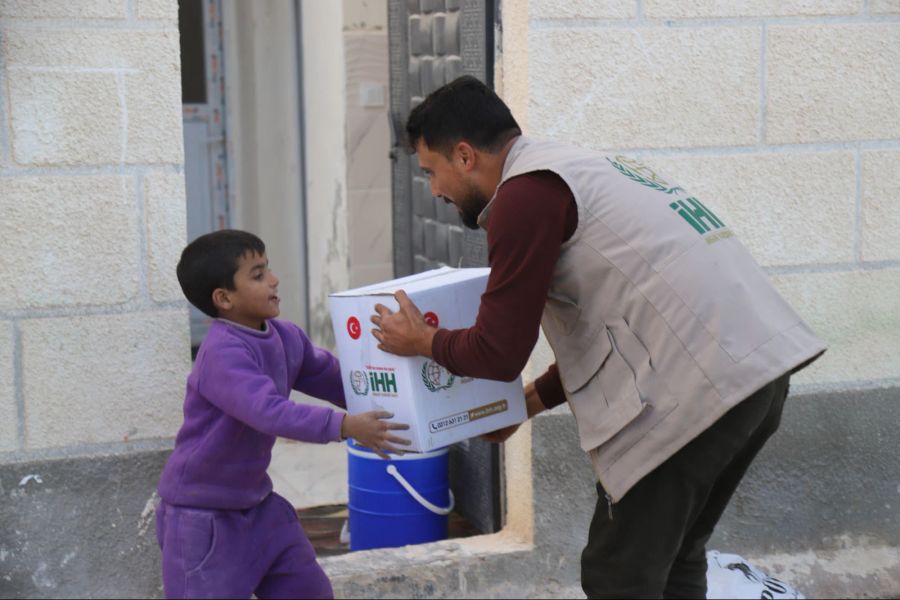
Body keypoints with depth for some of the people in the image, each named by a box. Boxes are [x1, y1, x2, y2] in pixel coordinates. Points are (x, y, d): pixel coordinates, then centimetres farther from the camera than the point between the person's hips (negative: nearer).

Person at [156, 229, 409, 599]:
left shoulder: (285, 337, 0)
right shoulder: (223, 353, -28)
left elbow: (333, 379, 11)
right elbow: (269, 412, -40)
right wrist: (343, 426, -47)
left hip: (256, 504, 9)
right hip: (201, 513, -8)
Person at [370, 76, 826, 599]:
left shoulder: (526, 192, -7)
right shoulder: (586, 169, 22)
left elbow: (499, 354, -5)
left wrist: (424, 341, 14)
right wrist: (530, 401, 37)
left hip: (697, 389, -10)